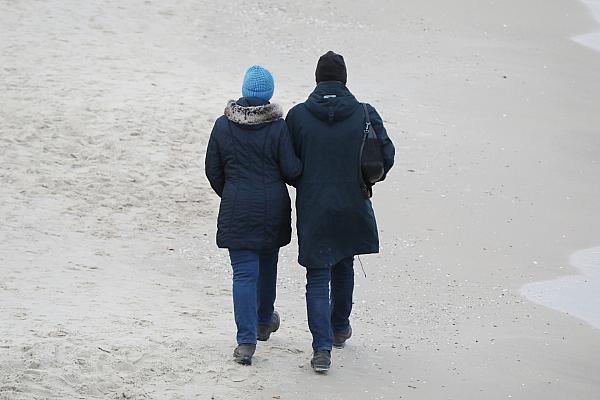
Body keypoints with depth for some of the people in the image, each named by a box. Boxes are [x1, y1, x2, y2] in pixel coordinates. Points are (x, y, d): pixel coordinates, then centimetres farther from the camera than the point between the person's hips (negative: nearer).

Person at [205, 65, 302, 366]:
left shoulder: (223, 126, -5)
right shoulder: (278, 127, -11)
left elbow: (213, 170, 2)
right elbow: (291, 170, -11)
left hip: (237, 208, 0)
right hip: (272, 206, 0)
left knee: (244, 272, -1)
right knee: (267, 265, 21)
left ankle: (246, 342, -10)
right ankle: (264, 322, 42)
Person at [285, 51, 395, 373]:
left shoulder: (297, 115, -8)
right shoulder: (364, 114, -7)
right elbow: (386, 155, -5)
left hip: (313, 210, -2)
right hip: (352, 209, 2)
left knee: (317, 279, 2)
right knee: (344, 267, 25)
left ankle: (322, 348, -10)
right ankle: (340, 328, 41)